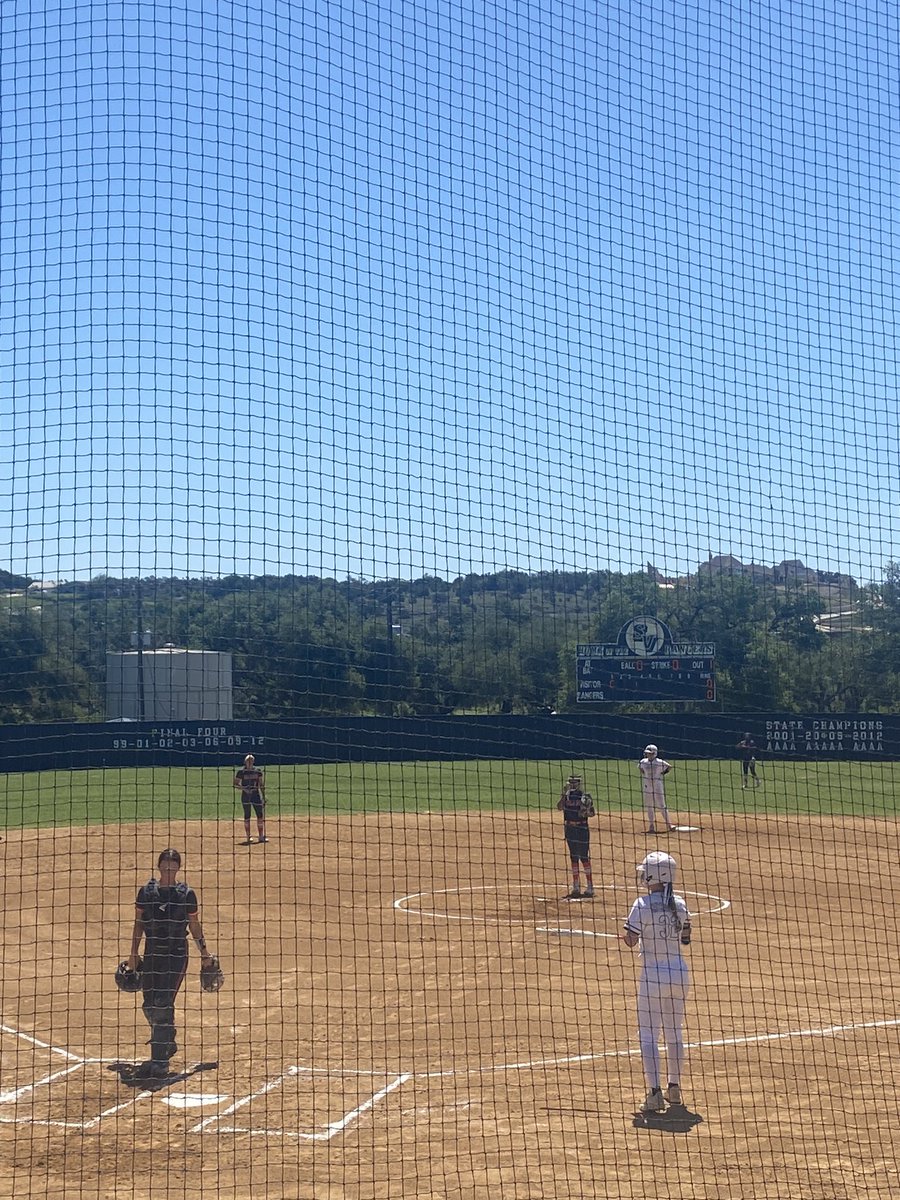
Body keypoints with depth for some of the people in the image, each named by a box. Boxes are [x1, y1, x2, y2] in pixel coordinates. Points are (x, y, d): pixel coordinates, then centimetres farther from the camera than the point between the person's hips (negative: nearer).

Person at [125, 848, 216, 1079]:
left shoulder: (187, 894, -2)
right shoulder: (146, 892, 3)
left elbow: (194, 925, 8)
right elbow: (138, 924, 9)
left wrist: (204, 952, 9)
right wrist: (134, 954, 7)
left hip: (176, 954, -3)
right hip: (152, 953, 3)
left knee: (163, 1004, -11)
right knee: (150, 1005, 8)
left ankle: (159, 1060, -8)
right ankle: (167, 1045, 34)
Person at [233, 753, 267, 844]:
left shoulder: (258, 770, 6)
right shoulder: (241, 771, -3)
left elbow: (261, 784, 10)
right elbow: (235, 783, -1)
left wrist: (263, 796, 7)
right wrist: (243, 788, -19)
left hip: (256, 795, 3)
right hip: (245, 795, -3)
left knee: (260, 815, -1)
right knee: (247, 816, 2)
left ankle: (261, 836, 6)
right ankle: (248, 837, 9)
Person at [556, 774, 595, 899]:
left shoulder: (585, 797, -7)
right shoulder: (567, 795, 6)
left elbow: (592, 813, -4)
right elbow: (559, 808, -6)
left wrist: (585, 812, -24)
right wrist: (563, 795, -15)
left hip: (582, 829, -6)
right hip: (569, 828, 6)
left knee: (584, 857, -6)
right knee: (573, 857, 11)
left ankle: (589, 888, -1)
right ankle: (576, 888, 18)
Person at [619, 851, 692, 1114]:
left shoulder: (643, 905, -13)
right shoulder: (679, 904, 3)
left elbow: (631, 940, -13)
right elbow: (686, 939, 11)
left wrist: (623, 934, 8)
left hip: (653, 975, -5)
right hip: (679, 974, 5)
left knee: (648, 1034, 1)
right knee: (674, 1033, 17)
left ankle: (655, 1092, -5)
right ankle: (674, 1088, 25)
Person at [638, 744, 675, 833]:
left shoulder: (660, 762, -10)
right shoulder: (643, 762, 2)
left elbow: (669, 767, 0)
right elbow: (639, 767, 23)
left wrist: (663, 773, -5)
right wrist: (643, 774, 10)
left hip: (657, 786, -5)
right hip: (647, 787, 5)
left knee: (662, 806, -6)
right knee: (649, 807, 9)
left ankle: (668, 825, -1)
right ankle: (651, 826, 17)